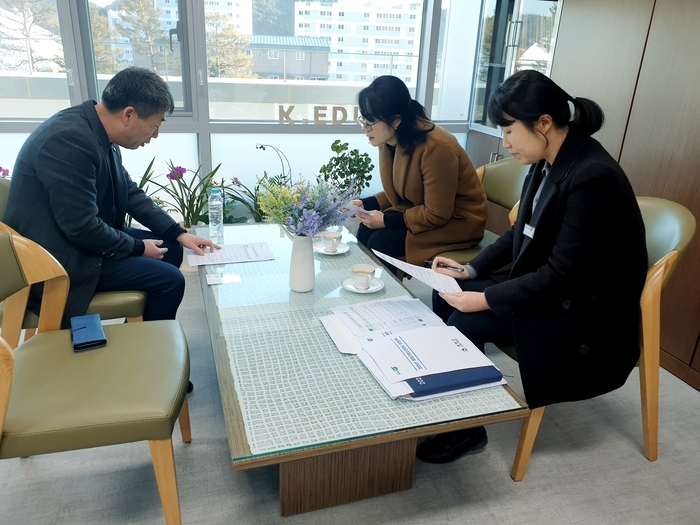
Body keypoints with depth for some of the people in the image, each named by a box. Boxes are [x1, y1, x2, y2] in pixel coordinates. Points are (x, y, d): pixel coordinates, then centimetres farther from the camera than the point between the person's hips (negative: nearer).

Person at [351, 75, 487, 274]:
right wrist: (366, 204, -6)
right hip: (421, 210, 7)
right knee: (366, 230, -12)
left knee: (381, 241, -21)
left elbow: (437, 215, -24)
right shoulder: (390, 140, -6)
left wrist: (387, 220, -22)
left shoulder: (436, 147, -28)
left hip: (457, 221, -7)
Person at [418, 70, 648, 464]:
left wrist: (485, 299, -23)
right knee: (446, 296, 0)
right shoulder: (550, 162, 0)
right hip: (547, 282, 9)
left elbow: (562, 274, -26)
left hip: (587, 310, -8)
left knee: (467, 321, -19)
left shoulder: (592, 177, -26)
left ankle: (468, 429, 3)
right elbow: (522, 234, 10)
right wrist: (470, 270, 1)